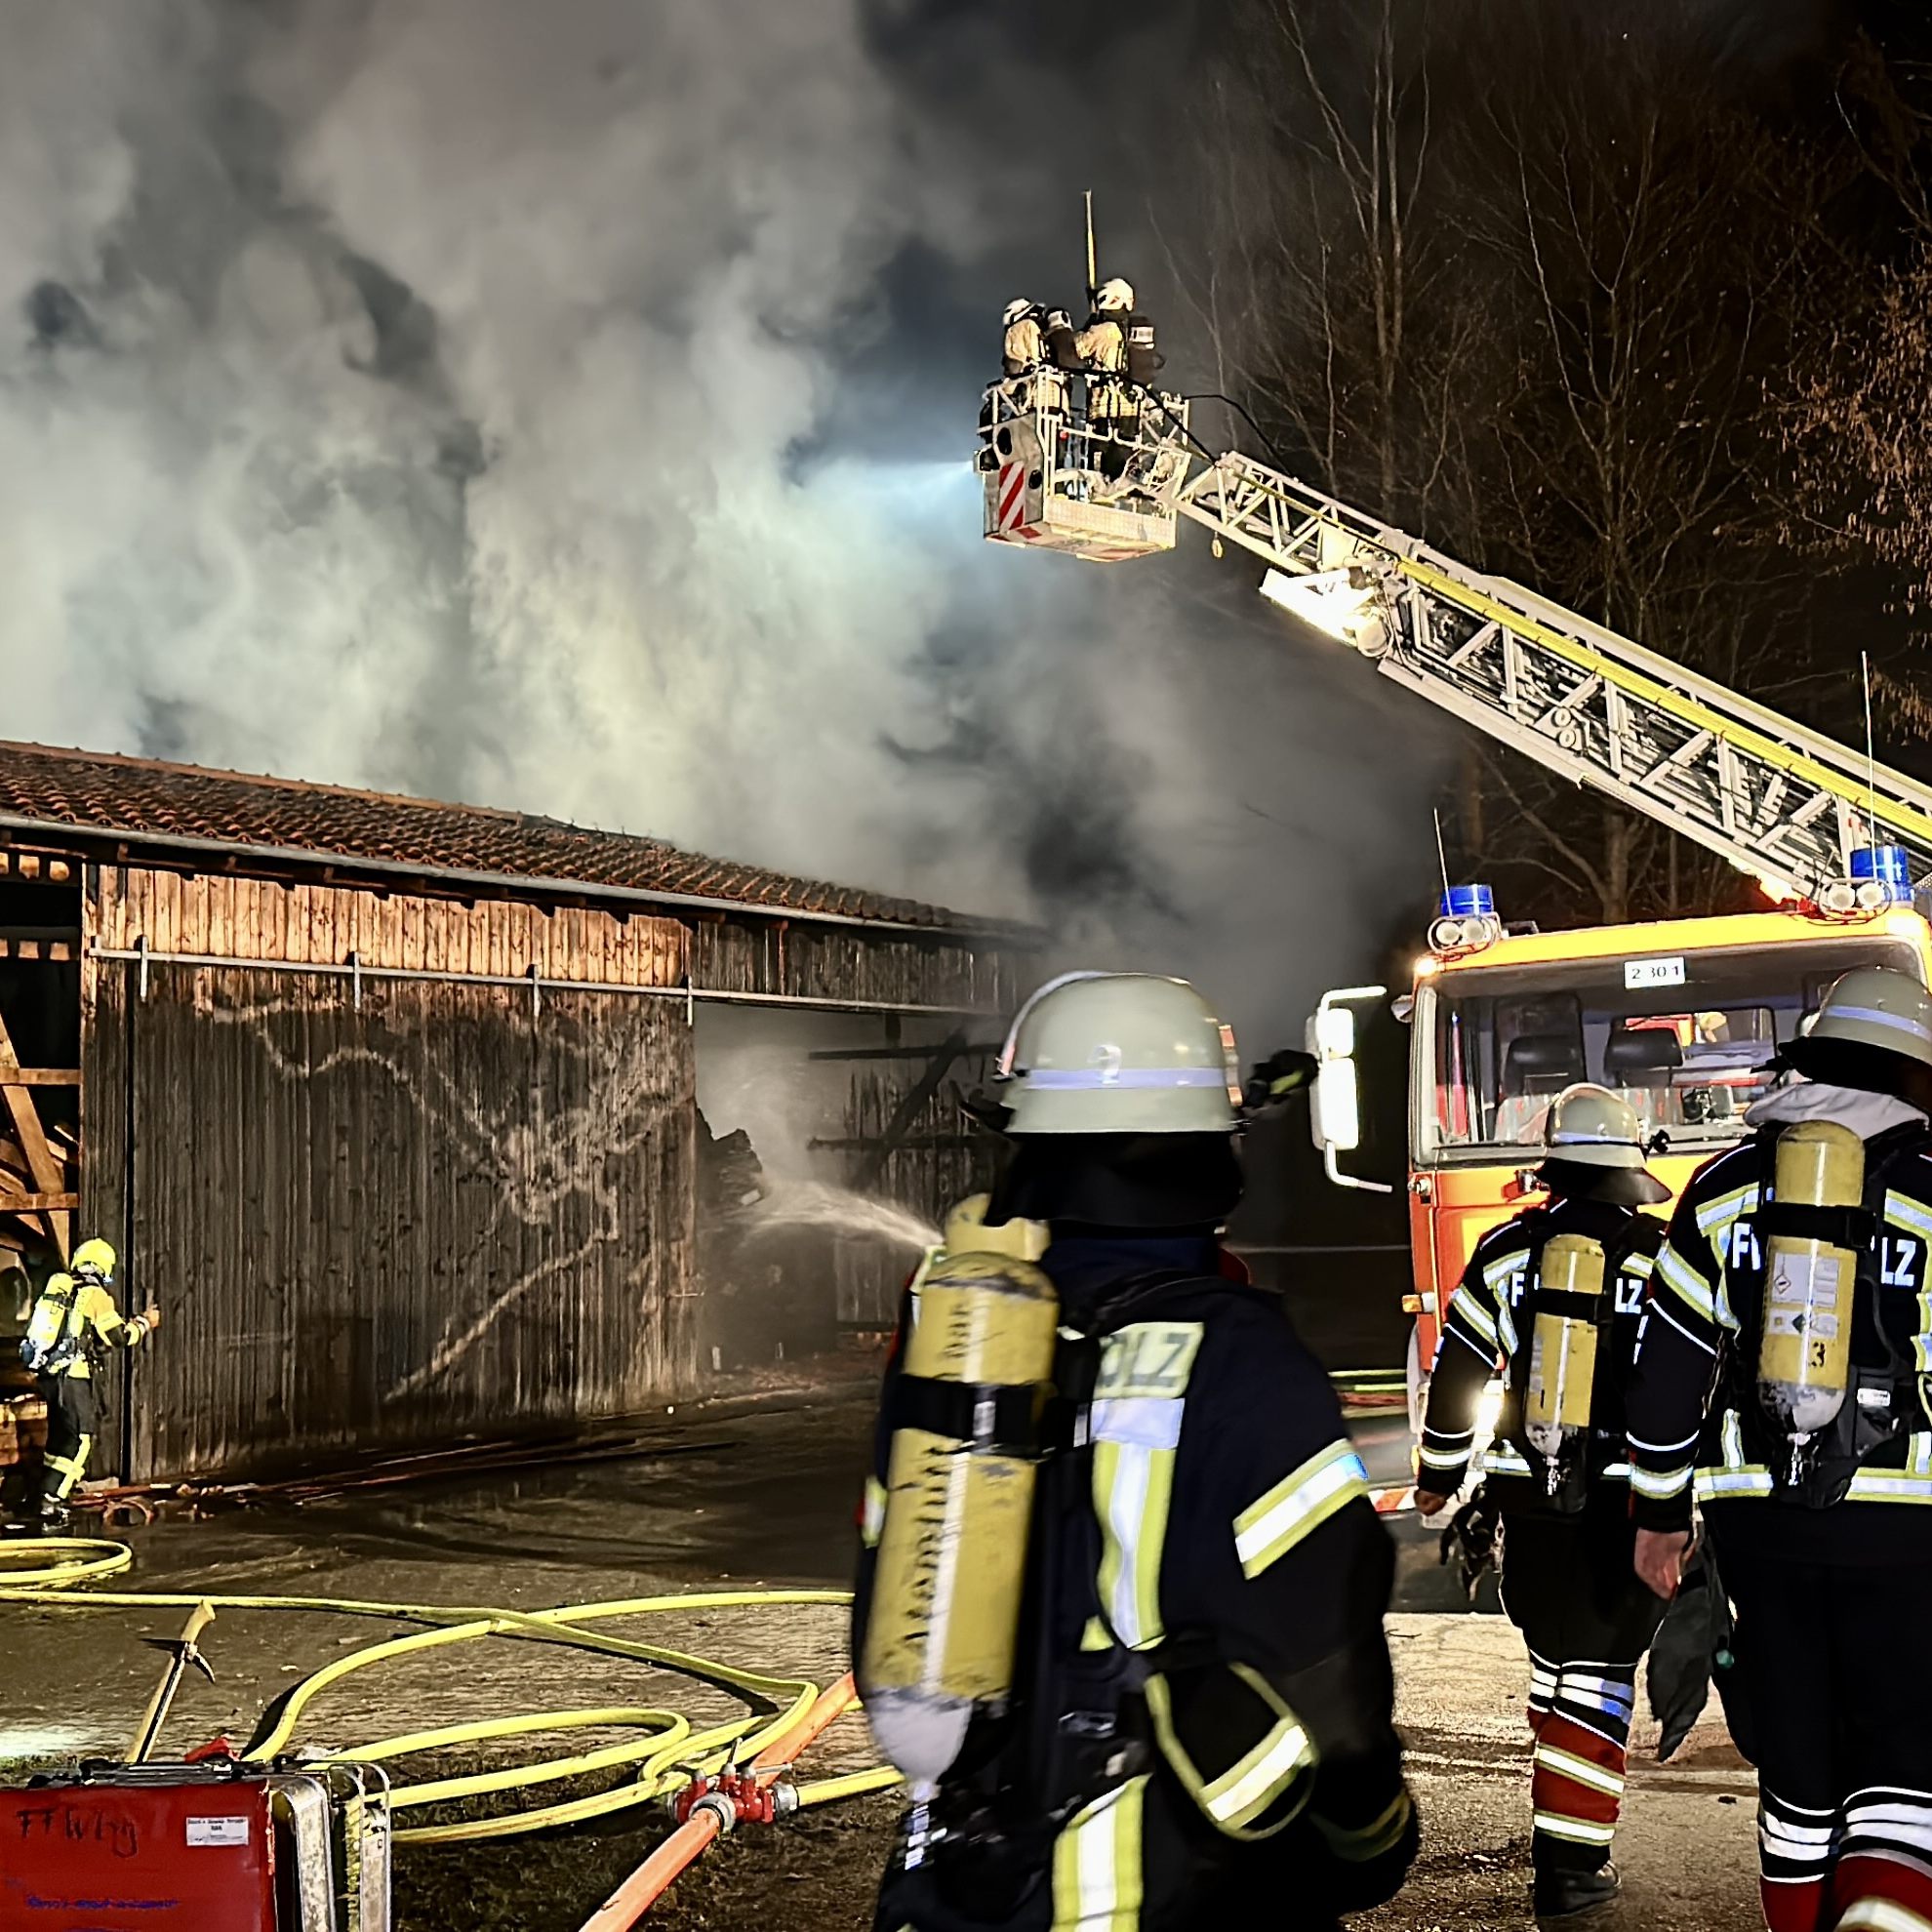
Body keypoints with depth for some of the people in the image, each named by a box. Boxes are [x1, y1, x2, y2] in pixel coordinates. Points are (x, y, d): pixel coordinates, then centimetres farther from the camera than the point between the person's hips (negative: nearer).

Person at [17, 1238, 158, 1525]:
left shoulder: (55, 1287, 12)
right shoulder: (95, 1295, -8)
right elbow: (119, 1337, -5)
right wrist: (145, 1323, 12)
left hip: (45, 1373, 7)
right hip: (72, 1376, -7)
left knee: (59, 1434, 20)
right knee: (78, 1439, 0)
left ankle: (37, 1497, 25)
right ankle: (48, 1504, -5)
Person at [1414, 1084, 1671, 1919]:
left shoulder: (1507, 1250, 1)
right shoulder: (1660, 1256, -7)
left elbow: (1457, 1373, 4)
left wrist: (1439, 1475, 16)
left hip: (1529, 1500, 3)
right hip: (1623, 1503, -3)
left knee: (1555, 1656, 21)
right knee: (1597, 1677, 1)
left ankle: (1561, 1825, 31)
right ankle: (1569, 1865, -2)